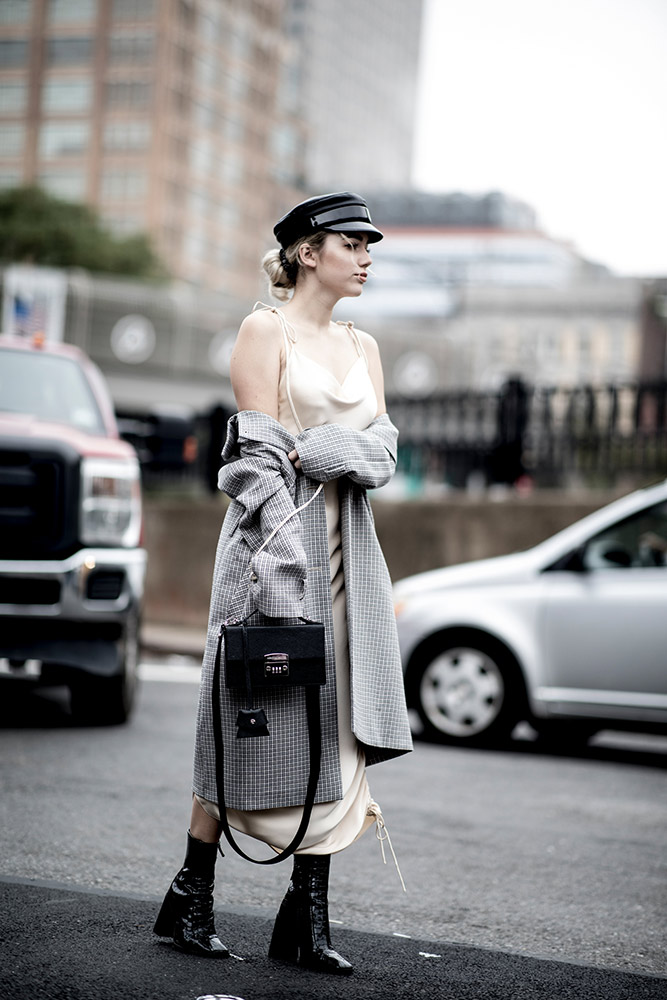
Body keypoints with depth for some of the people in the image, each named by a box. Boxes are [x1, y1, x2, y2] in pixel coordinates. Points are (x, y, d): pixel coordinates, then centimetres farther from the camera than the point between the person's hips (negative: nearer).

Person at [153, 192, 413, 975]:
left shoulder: (362, 345, 17)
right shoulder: (265, 329, -2)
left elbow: (383, 448, 6)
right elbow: (259, 453, -11)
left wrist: (317, 450, -14)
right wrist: (283, 556, -19)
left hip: (347, 543, 6)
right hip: (277, 533, -6)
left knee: (340, 723, 0)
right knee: (255, 720, -2)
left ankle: (307, 914, 4)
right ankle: (191, 895, 11)